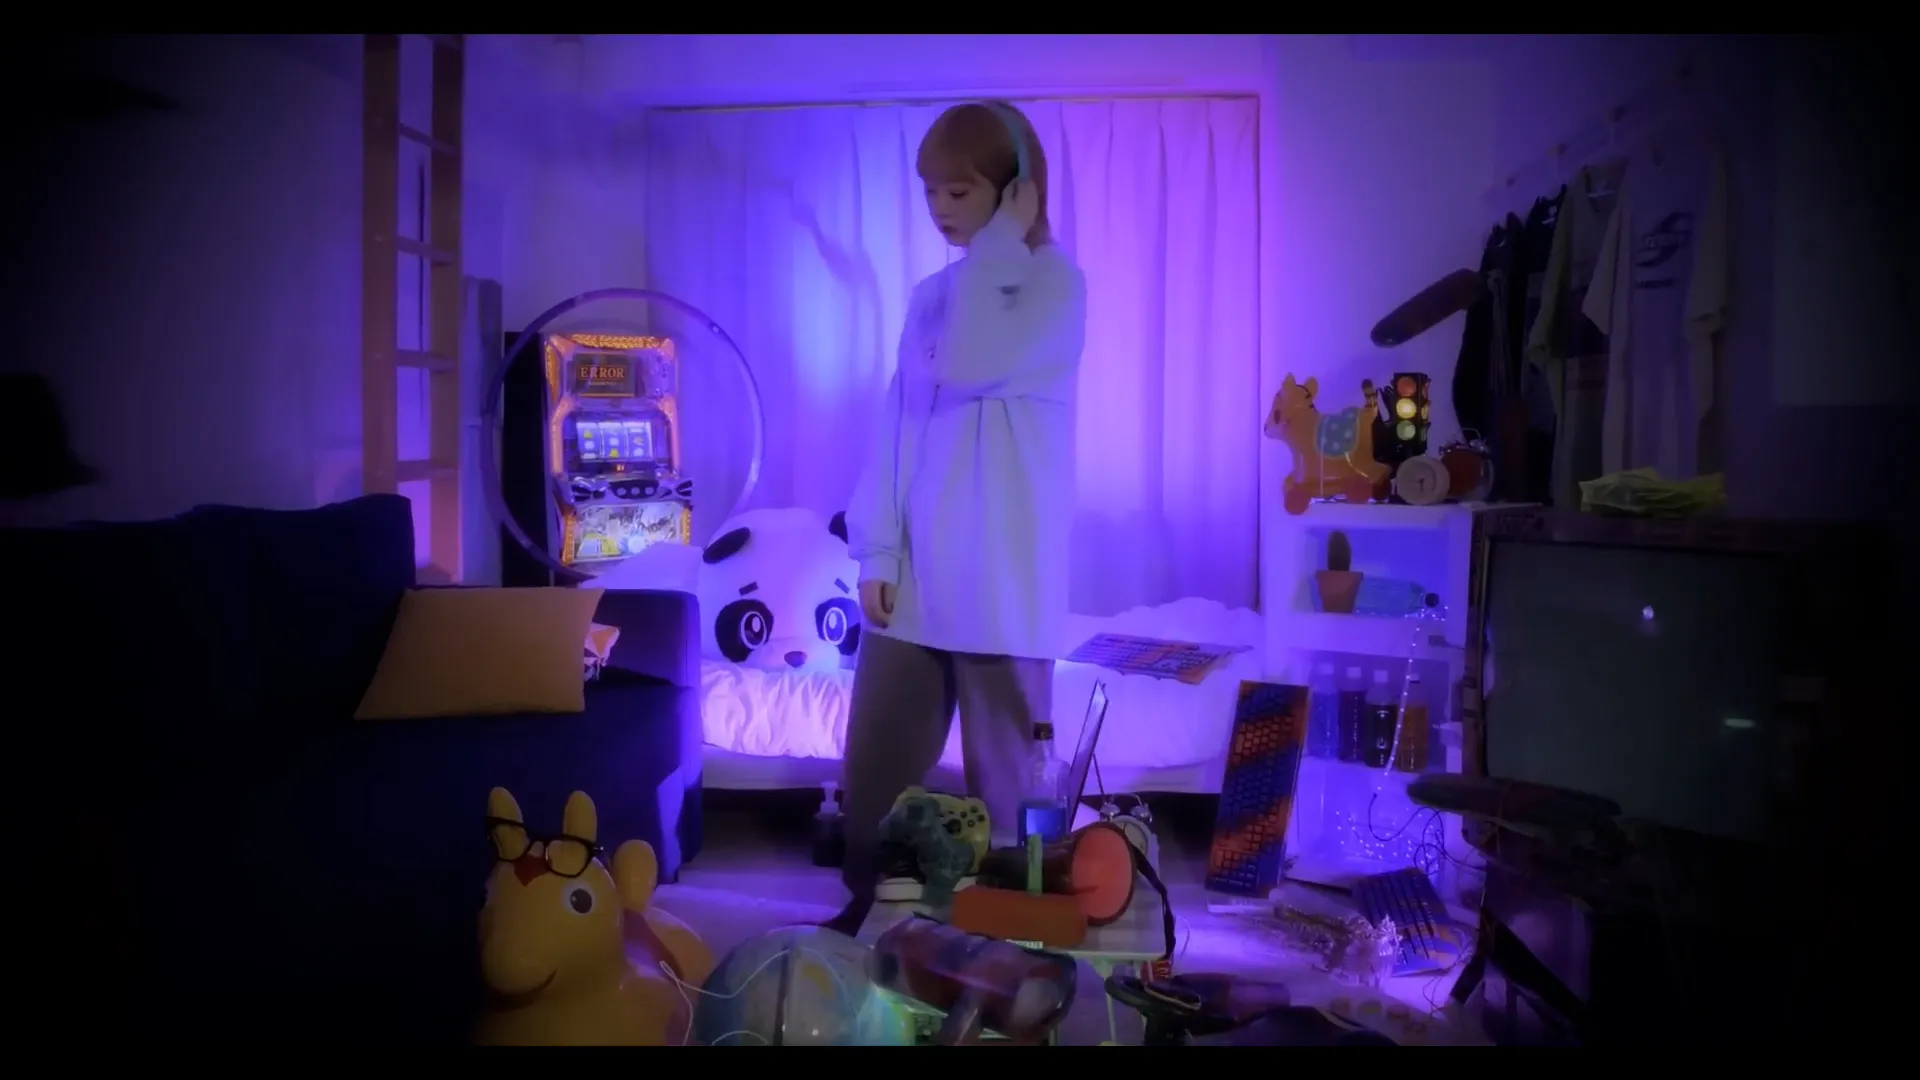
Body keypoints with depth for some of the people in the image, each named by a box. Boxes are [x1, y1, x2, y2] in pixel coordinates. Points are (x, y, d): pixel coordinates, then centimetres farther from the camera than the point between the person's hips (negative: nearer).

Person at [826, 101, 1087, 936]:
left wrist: (1005, 237, -13)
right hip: (914, 574, 6)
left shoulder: (1055, 284, -6)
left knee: (1002, 771, 7)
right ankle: (870, 910, 28)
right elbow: (896, 424, 11)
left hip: (1001, 580, -5)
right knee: (875, 761, 10)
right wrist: (877, 552, 3)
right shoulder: (930, 296, 13)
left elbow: (967, 365, -24)